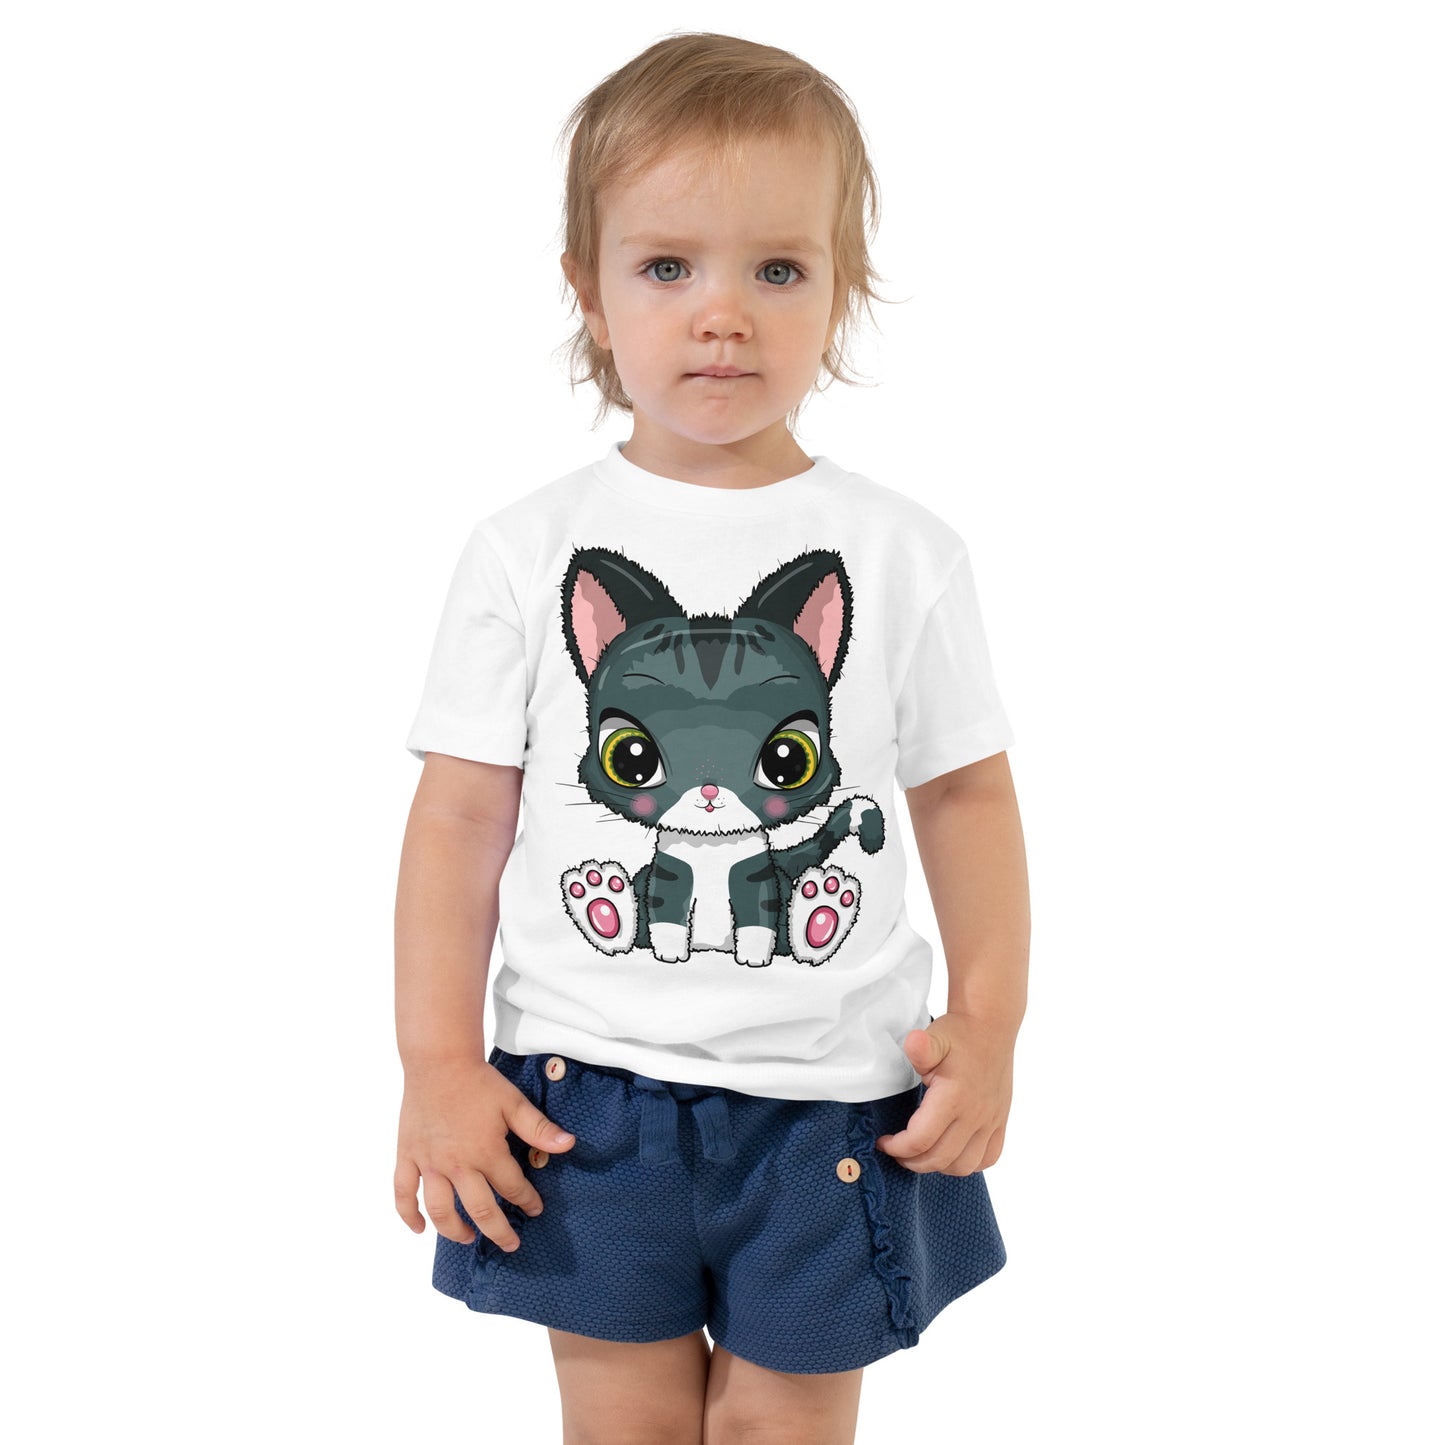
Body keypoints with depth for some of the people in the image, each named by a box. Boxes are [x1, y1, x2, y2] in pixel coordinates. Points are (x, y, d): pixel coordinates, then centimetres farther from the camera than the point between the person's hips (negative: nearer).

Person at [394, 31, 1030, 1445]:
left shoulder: (901, 552, -1)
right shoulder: (530, 551, -3)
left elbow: (966, 794, 5)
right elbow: (461, 814, -2)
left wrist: (988, 1023, -3)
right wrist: (437, 1064, -6)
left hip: (829, 1099, 0)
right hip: (585, 1093, 0)